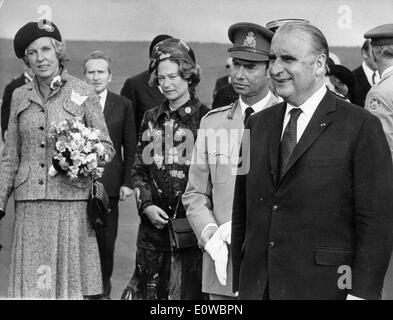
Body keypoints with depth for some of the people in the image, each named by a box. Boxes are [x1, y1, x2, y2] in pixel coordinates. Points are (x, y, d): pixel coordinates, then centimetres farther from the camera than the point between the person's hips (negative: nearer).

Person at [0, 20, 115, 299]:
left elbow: (107, 147, 5)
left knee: (70, 279, 0)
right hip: (29, 204, 3)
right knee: (31, 284, 1)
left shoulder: (82, 93, 2)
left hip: (71, 202, -2)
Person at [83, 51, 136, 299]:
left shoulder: (123, 105, 7)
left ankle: (103, 289, 18)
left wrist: (127, 181, 1)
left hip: (109, 184, 1)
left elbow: (130, 147, 7)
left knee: (106, 241, 3)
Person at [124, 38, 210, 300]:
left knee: (189, 289, -3)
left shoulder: (205, 118, -3)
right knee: (148, 289, 7)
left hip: (191, 224, -4)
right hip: (154, 223, 4)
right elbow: (139, 169, 14)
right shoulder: (151, 119, 12)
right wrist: (146, 205, -2)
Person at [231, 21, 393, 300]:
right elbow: (242, 213, 13)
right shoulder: (258, 125, 12)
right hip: (256, 287, 5)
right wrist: (240, 285, 9)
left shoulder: (361, 127, -5)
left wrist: (361, 293, -14)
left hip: (325, 287, -4)